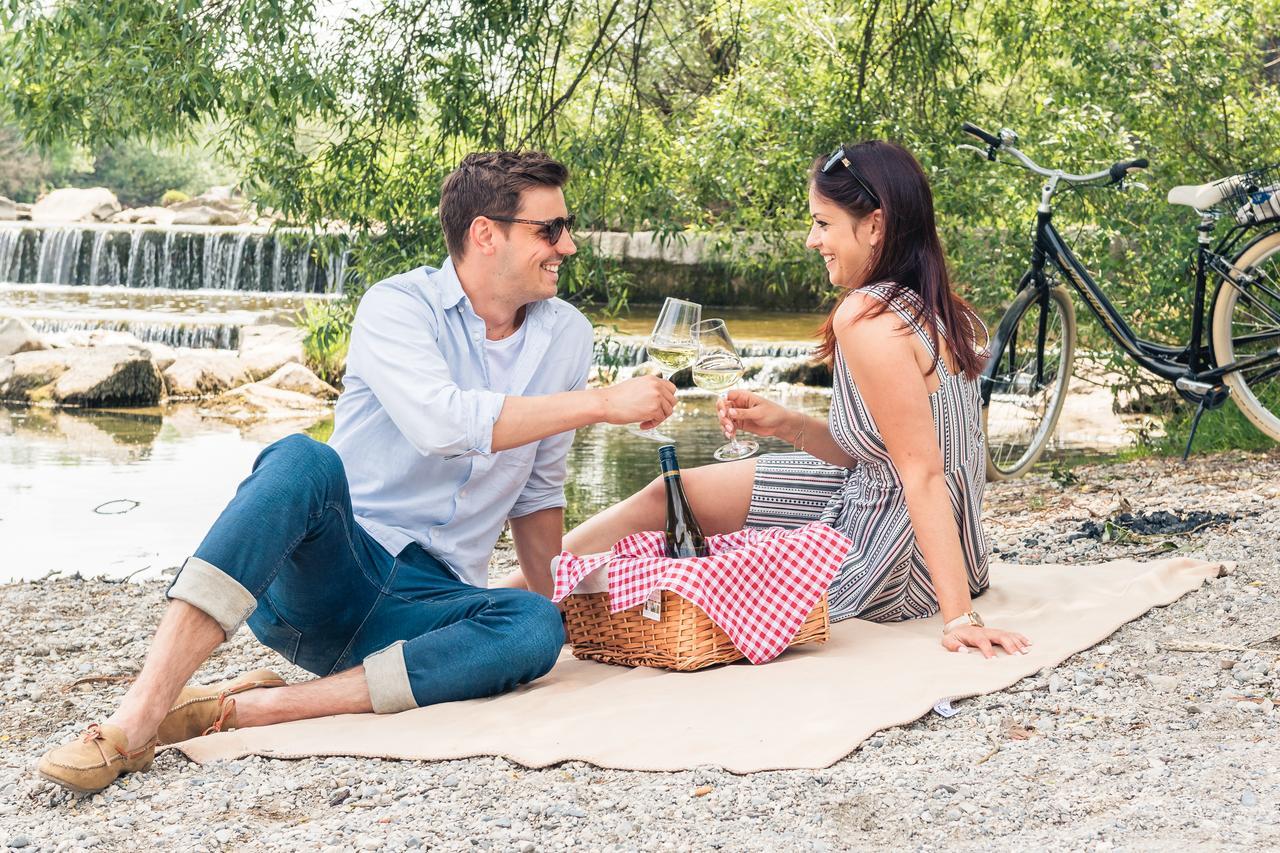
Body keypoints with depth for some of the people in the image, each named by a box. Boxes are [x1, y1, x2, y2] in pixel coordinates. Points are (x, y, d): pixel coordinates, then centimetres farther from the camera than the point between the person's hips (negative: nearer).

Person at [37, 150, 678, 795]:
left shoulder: (566, 336, 12)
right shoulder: (397, 306, -5)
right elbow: (442, 422, -24)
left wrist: (552, 596, 19)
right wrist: (602, 404, -20)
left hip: (427, 606, 4)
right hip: (322, 575, -4)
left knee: (536, 629, -30)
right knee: (303, 459, -36)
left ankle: (251, 706, -33)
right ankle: (139, 717, -44)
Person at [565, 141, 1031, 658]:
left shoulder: (866, 317, -24)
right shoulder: (930, 310, 4)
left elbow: (923, 473, -27)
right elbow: (883, 451, 9)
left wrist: (959, 616, -29)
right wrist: (786, 425, 0)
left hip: (899, 568, -9)